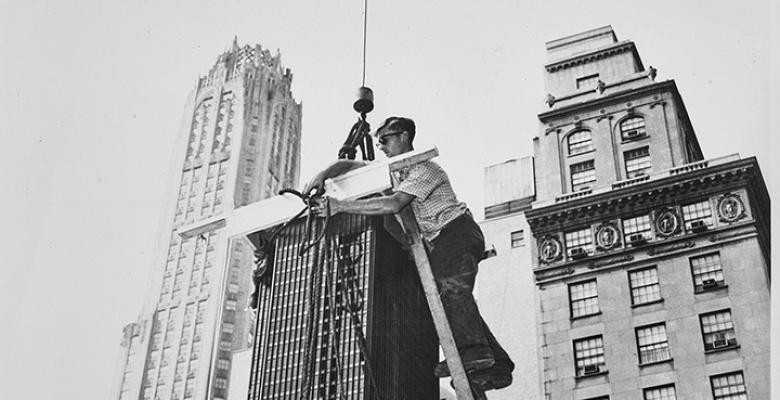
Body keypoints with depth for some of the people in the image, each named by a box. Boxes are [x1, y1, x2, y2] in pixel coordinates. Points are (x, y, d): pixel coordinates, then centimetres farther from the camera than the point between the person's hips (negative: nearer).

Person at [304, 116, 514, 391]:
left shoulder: (423, 169, -10)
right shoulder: (392, 170, 19)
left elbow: (393, 204, -25)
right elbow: (350, 165, 19)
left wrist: (340, 206, -28)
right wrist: (324, 174, -4)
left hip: (459, 231, -9)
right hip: (439, 244, 9)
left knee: (450, 285, -32)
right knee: (455, 299, -1)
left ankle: (473, 352, -48)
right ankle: (497, 366, -2)